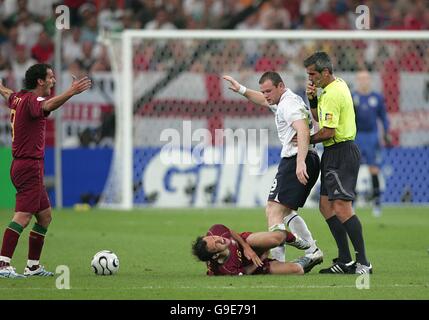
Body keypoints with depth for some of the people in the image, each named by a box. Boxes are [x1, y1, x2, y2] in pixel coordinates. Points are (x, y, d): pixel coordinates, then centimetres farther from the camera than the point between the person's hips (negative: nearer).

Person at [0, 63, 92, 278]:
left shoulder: (19, 98, 13)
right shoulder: (32, 101, -15)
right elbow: (48, 106, -39)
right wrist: (70, 93, -54)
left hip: (22, 166, 11)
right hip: (30, 166, -11)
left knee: (45, 216, 15)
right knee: (23, 217, -17)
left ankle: (33, 266, 17)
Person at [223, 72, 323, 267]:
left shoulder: (288, 104, -12)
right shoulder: (284, 101, 21)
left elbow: (303, 132, -26)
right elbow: (263, 101, 43)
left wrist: (300, 163, -36)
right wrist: (241, 90, 37)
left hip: (294, 161, -11)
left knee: (274, 210, -15)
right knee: (287, 211, 21)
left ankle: (277, 259, -23)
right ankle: (312, 252, 15)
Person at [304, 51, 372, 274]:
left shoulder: (332, 94, -18)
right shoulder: (338, 85, 14)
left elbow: (328, 131, -20)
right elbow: (320, 118, 22)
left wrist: (308, 140, -4)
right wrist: (312, 99, 6)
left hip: (341, 153, -11)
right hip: (333, 155, 11)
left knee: (341, 208, -17)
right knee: (326, 206, 11)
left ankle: (363, 262, -17)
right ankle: (345, 261, 12)